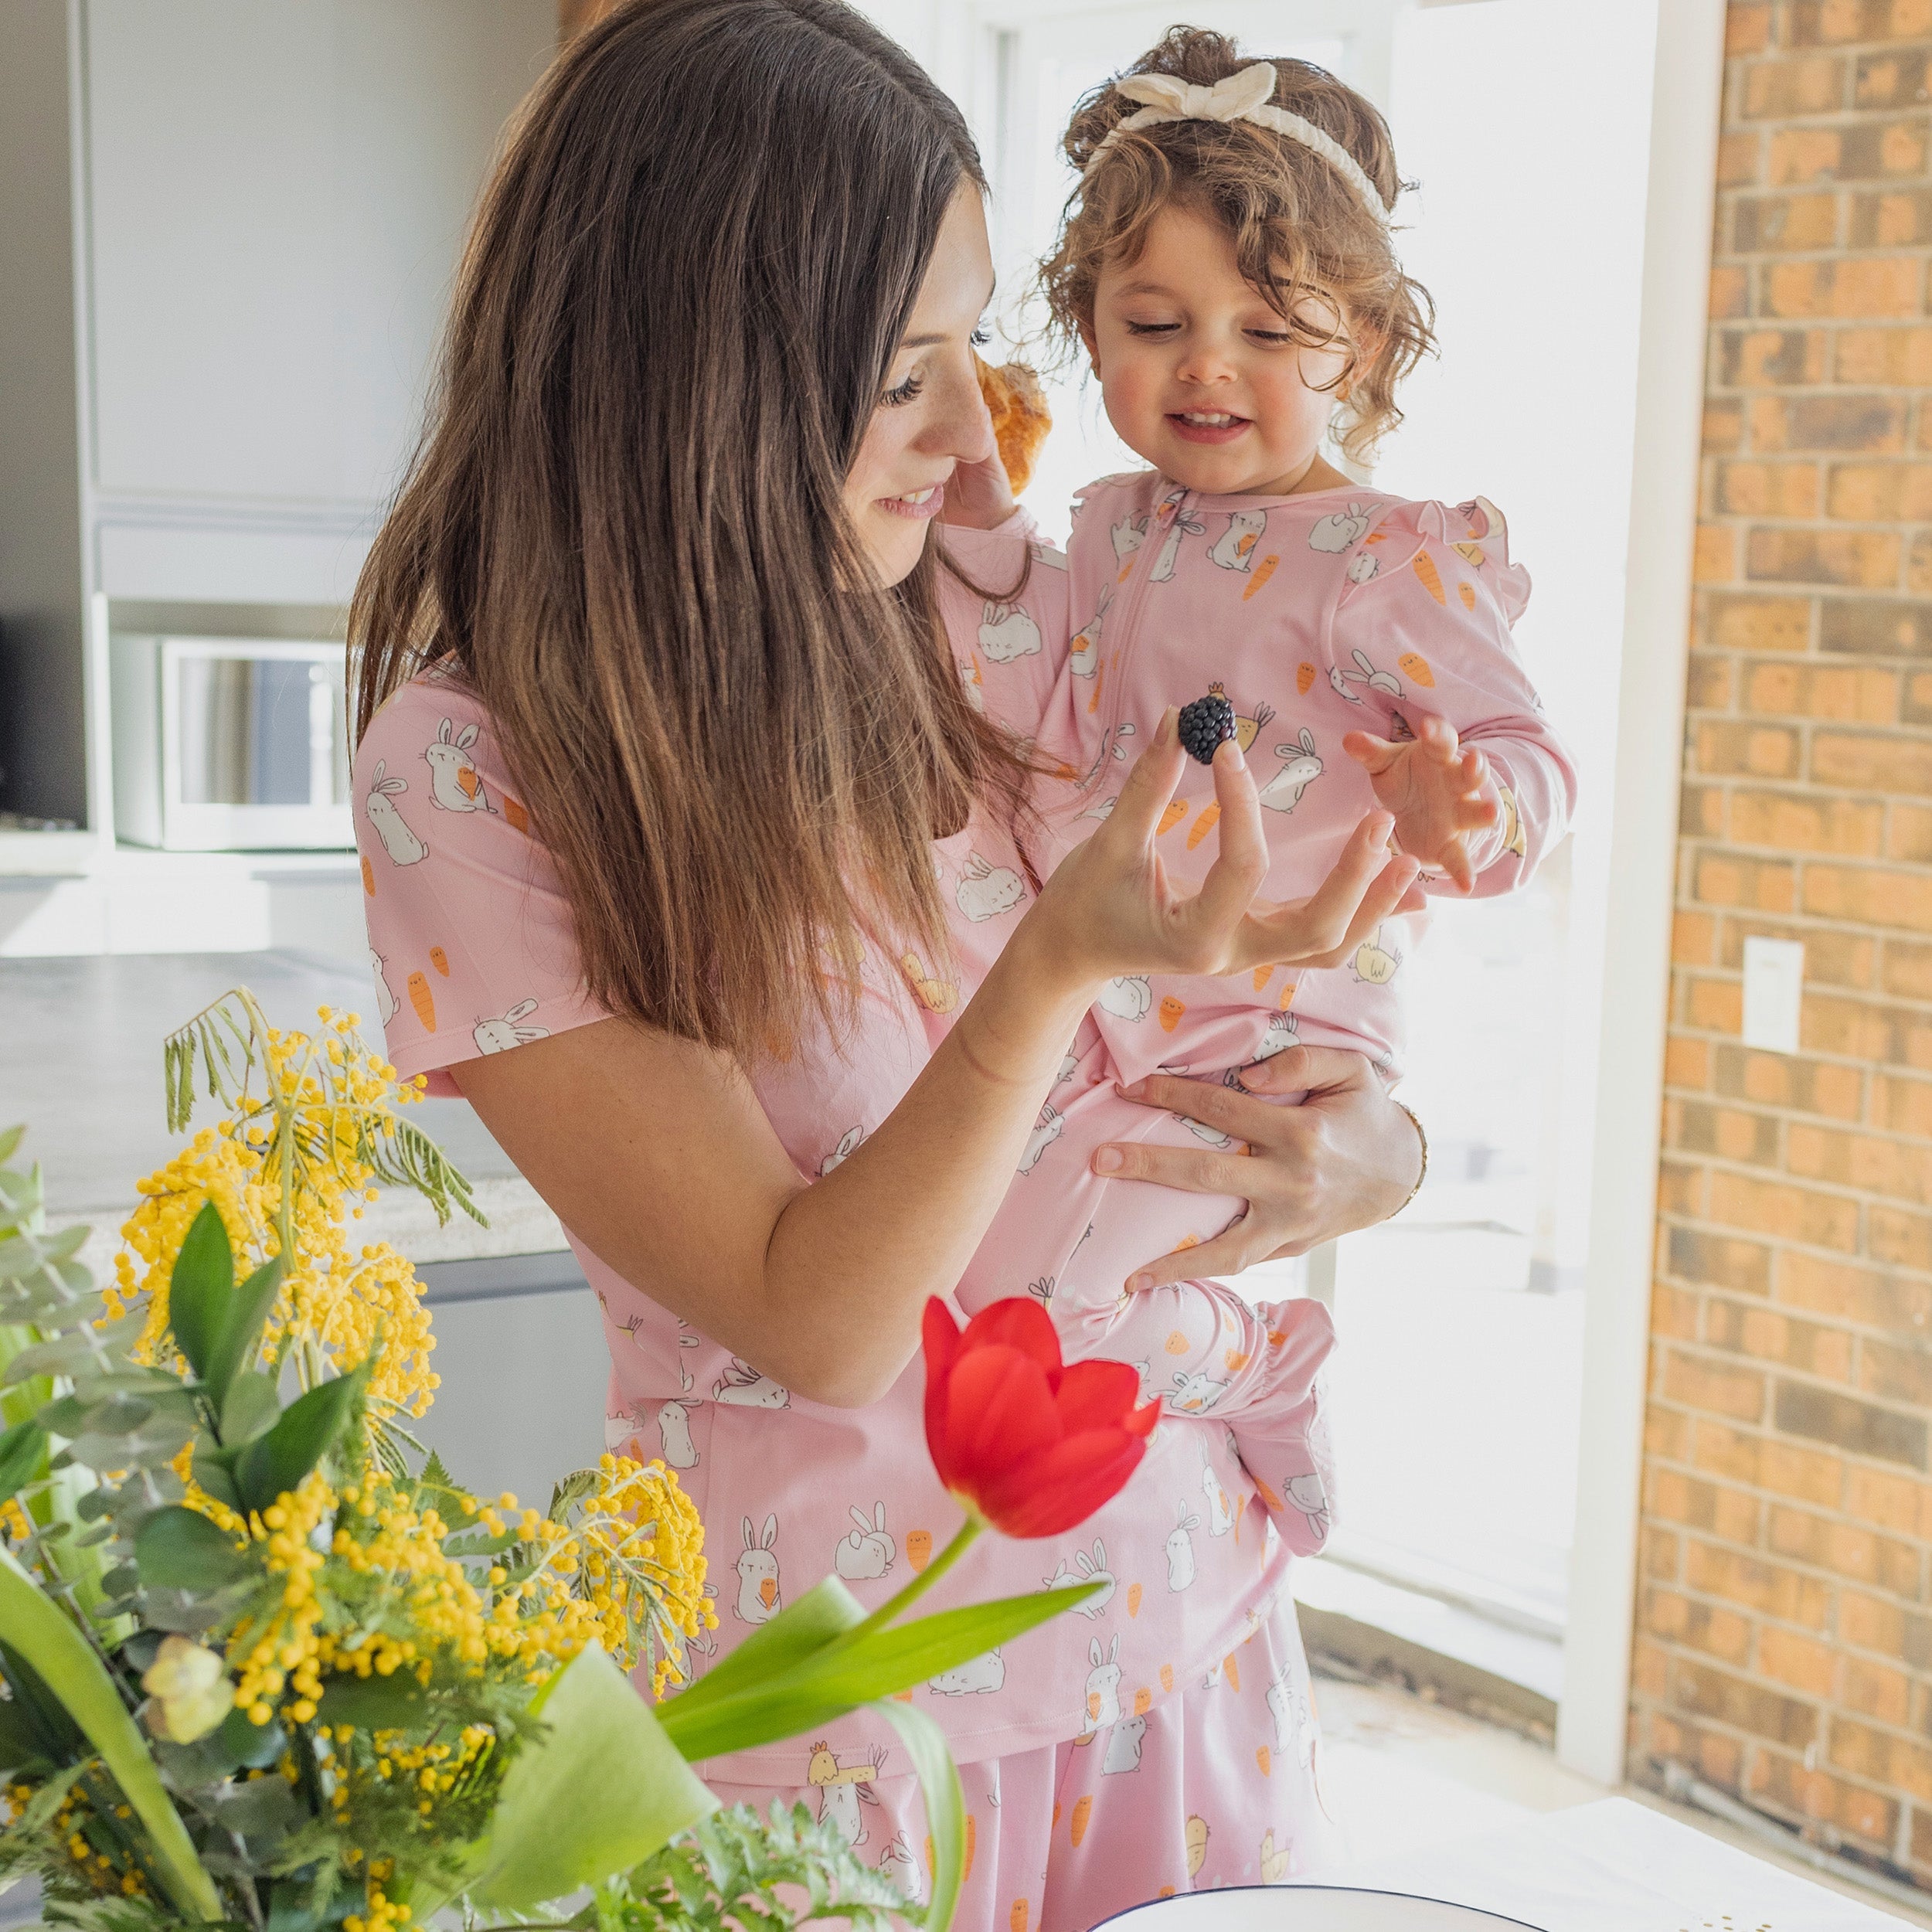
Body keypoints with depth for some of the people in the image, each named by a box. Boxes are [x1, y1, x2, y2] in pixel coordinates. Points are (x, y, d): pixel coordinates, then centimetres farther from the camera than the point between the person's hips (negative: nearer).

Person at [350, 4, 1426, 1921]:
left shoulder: (962, 644, -3)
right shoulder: (468, 770, -18)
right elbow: (810, 1318, -20)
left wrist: (1364, 1148, -15)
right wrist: (1062, 960, -33)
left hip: (1175, 1608, 5)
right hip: (832, 1708, -5)